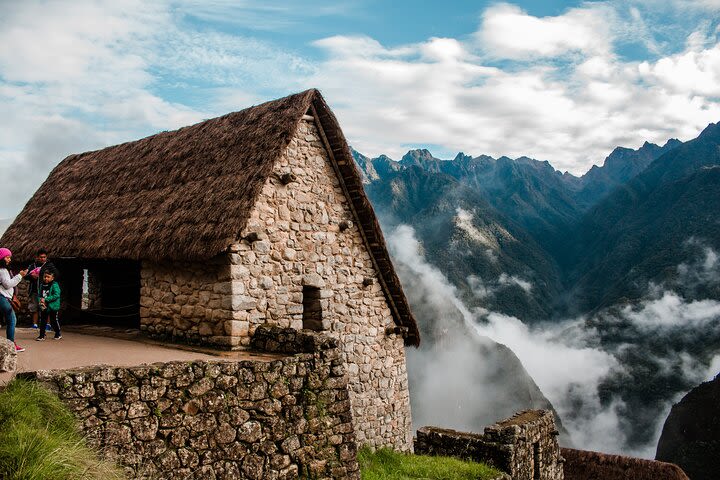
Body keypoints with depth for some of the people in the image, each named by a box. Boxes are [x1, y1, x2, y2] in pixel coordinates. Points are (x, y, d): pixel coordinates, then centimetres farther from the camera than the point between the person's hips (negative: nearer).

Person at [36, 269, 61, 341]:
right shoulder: (42, 285, 8)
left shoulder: (54, 285, -12)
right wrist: (40, 300, -9)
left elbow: (56, 295, -21)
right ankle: (42, 335, 16)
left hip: (53, 307, -5)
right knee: (43, 321, 8)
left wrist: (46, 300, -22)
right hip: (43, 307, 6)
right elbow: (39, 295, 13)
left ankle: (58, 334, 21)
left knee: (54, 321, 5)